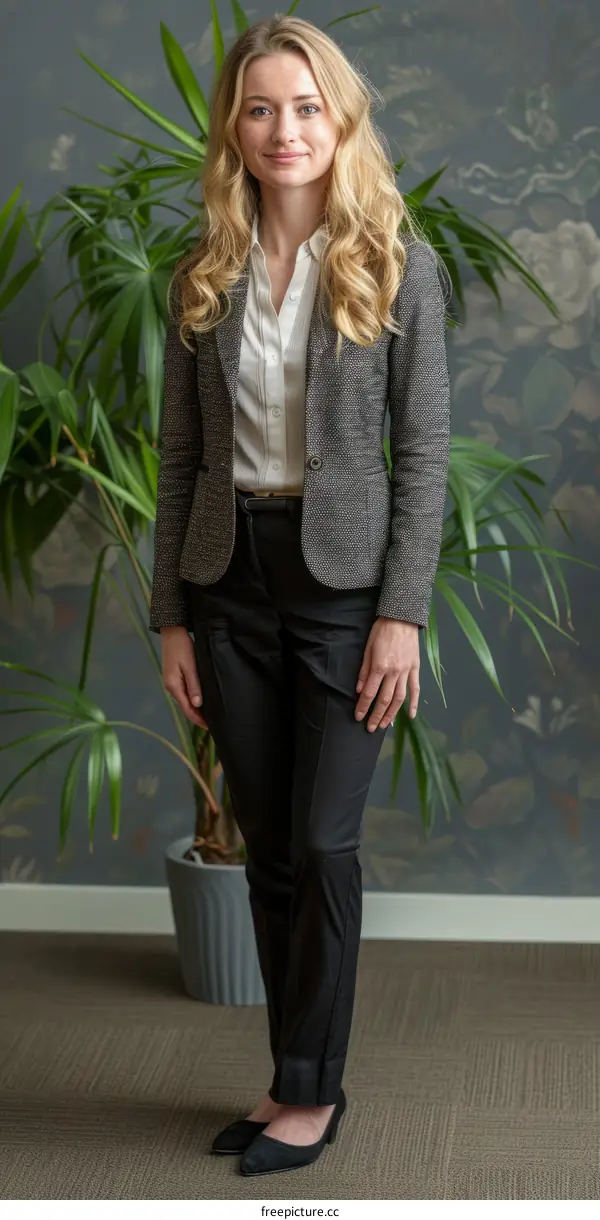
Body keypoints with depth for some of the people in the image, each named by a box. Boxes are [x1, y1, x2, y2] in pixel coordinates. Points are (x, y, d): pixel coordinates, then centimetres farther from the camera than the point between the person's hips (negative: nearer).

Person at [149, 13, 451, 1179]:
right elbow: (181, 456, 7)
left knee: (323, 843, -2)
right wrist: (171, 614, 4)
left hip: (344, 579, -3)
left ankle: (314, 1089, 14)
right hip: (231, 580, 4)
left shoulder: (396, 267, -4)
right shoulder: (203, 277, 5)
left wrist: (402, 612, -12)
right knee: (266, 847, 10)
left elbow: (423, 450, -6)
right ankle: (295, 1078, 23)